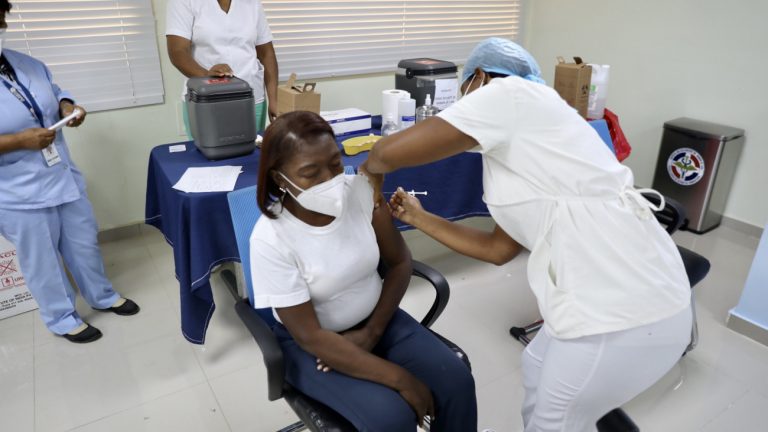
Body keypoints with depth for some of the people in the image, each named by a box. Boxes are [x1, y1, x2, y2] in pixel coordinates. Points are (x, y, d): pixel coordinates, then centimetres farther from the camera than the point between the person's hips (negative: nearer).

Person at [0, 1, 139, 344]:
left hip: (65, 177, 6)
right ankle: (61, 318, 33)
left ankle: (102, 296, 41)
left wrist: (68, 107, -6)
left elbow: (55, 95, 15)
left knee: (84, 243, 19)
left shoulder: (28, 65, 0)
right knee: (42, 260, 12)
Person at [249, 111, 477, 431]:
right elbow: (310, 336, -22)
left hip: (376, 316, 4)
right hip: (311, 341, -3)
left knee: (456, 382, -13)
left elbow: (399, 263, -2)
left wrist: (372, 333, -10)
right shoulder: (270, 239, -24)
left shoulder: (360, 190, -15)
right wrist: (399, 378, -25)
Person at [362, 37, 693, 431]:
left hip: (623, 314, -9)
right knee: (537, 371, 31)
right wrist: (419, 218, 26)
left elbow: (391, 152, -13)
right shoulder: (521, 143, 18)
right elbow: (498, 248, 20)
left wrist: (370, 168, 11)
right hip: (619, 295, 9)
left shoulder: (509, 93, -7)